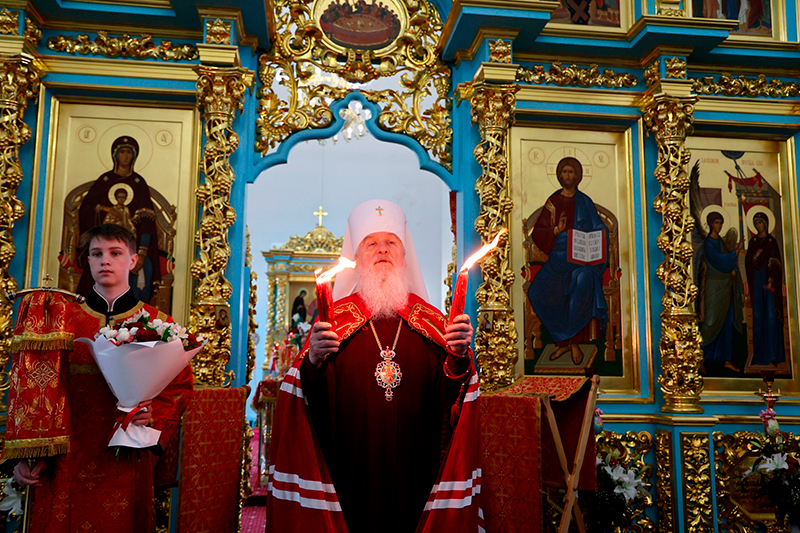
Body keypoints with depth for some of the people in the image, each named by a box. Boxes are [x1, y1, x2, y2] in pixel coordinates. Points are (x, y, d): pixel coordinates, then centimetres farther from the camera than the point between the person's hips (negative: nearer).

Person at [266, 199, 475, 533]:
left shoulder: (432, 321, 6)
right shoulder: (335, 318, 2)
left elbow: (449, 399, 1)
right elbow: (312, 399, -5)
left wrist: (459, 357, -16)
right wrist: (313, 361, -24)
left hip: (413, 470, 2)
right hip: (350, 469, -1)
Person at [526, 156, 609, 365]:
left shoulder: (584, 202, 8)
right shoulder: (552, 201, 11)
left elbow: (599, 231, 6)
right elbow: (538, 232, 5)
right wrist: (556, 230, -13)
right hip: (558, 258, 2)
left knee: (583, 280, -30)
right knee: (538, 290, -19)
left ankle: (570, 339, -14)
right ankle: (569, 341, -5)